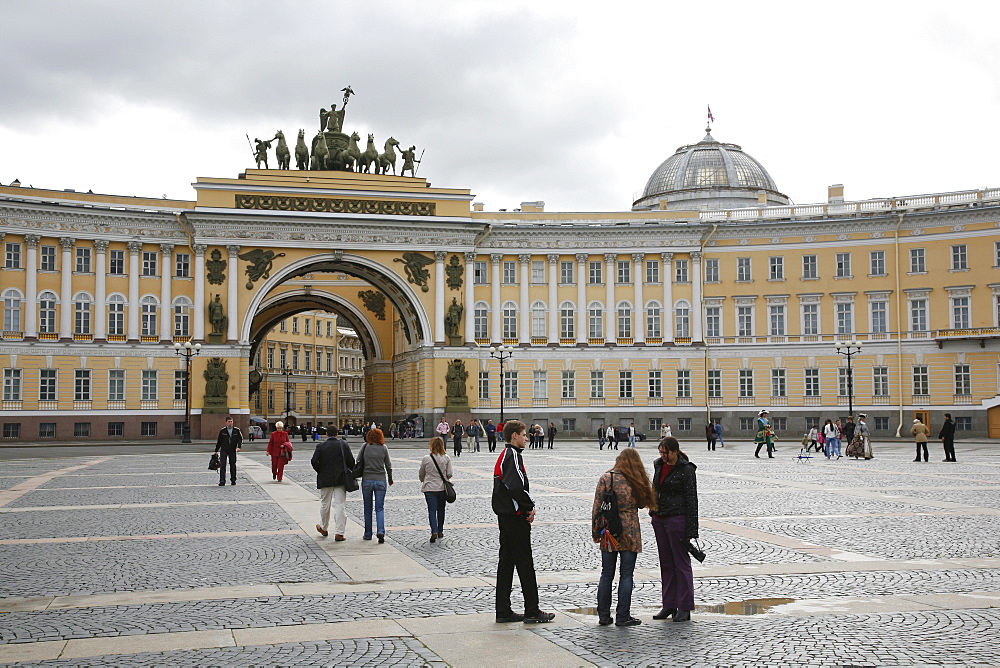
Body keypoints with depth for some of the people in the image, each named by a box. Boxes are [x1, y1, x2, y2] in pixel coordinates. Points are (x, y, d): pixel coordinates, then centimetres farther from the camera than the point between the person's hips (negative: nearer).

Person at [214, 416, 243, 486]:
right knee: (222, 465, -9)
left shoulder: (236, 430, 3)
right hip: (223, 450, -1)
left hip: (232, 451, 1)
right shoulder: (222, 431, 3)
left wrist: (239, 447, -15)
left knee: (233, 466, 7)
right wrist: (216, 451, 13)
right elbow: (218, 441, 10)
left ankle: (233, 480, 19)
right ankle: (222, 481, -11)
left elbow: (240, 439, 2)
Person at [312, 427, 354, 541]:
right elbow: (351, 460, -4)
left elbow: (314, 461, -10)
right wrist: (352, 471, 13)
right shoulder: (343, 444, -1)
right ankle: (339, 533, -4)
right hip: (341, 479, -1)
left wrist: (320, 471, 5)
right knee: (340, 505, -1)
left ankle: (324, 528, 33)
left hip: (325, 479, 1)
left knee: (325, 504, 17)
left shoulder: (321, 446, -1)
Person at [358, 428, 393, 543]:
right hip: (381, 480, 0)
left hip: (367, 480, 0)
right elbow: (388, 465, 4)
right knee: (380, 508, 4)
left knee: (368, 508, 12)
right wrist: (390, 479, 17)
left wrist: (359, 475, 15)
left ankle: (368, 534, 16)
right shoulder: (383, 448, -2)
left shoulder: (365, 446, -4)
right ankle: (380, 531, -15)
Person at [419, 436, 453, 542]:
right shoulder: (446, 459, -6)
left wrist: (424, 482, 25)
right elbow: (449, 474, -5)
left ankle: (434, 531, -17)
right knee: (441, 509, 17)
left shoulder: (426, 459, -7)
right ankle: (440, 531, 26)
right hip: (442, 488, 2)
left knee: (432, 510, -1)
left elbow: (421, 475, 3)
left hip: (429, 488, -2)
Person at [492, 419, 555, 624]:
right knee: (525, 563, -3)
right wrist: (530, 507, -14)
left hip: (504, 515, 10)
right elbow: (516, 487, -27)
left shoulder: (503, 455, 16)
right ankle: (532, 611, 3)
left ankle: (503, 611, 14)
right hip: (516, 516, -10)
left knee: (506, 561, 11)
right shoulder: (514, 456, -15)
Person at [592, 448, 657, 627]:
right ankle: (622, 616, 4)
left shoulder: (606, 478, -3)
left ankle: (603, 615, 13)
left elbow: (597, 506, -4)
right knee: (626, 575, 4)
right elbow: (642, 503, 7)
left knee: (606, 574, 10)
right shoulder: (637, 482, -3)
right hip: (629, 533, -1)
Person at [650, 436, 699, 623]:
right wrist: (653, 513, 18)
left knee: (681, 563, -1)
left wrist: (691, 530, -14)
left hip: (677, 519, -7)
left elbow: (691, 501, -11)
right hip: (659, 519, 7)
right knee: (666, 563, 11)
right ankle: (669, 605, 18)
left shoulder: (686, 470, -11)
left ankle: (684, 608, 4)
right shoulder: (659, 465, 10)